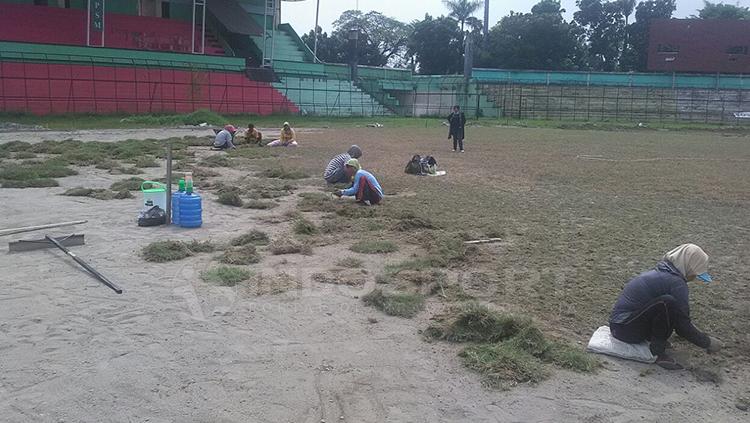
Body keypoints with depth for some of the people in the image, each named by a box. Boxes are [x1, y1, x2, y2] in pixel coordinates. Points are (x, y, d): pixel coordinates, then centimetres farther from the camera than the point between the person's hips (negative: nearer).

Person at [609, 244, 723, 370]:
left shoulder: (660, 271, 12)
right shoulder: (676, 283, -16)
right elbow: (683, 325, -13)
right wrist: (708, 343, 1)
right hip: (627, 330, -10)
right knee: (668, 303, -25)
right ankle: (657, 352, -12)